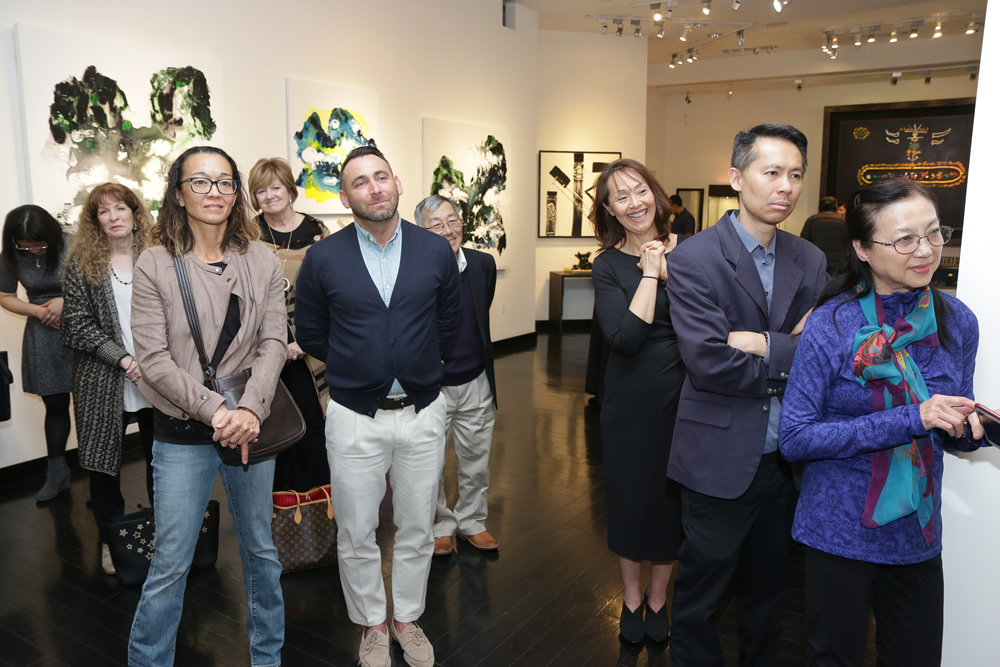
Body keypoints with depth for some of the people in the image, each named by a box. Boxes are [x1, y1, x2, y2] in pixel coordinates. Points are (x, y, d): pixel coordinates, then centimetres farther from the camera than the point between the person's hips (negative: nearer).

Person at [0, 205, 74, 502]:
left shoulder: (71, 248, -13)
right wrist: (37, 310, -9)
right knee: (54, 405, 10)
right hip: (43, 336, 3)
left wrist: (66, 301, -21)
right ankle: (56, 473, 24)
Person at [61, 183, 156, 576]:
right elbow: (77, 324, -4)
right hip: (103, 382, 0)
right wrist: (123, 359, -14)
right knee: (103, 462, 8)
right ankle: (111, 540, 27)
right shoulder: (81, 264, 1)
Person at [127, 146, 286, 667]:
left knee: (260, 548, 16)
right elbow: (154, 359, -9)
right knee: (170, 564, 5)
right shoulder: (155, 264, -5)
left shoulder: (261, 260, 1)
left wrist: (250, 410, -17)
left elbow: (273, 343, -4)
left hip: (251, 426, 3)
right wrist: (214, 411, -18)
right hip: (183, 433, -2)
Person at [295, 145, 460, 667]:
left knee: (417, 531, 15)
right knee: (356, 535, 12)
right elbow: (310, 333, 5)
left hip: (423, 412, 1)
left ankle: (408, 617, 38)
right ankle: (372, 624, 35)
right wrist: (355, 366, 7)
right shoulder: (323, 258, -5)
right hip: (354, 418, -1)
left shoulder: (437, 252, -2)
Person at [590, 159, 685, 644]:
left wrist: (669, 271, -16)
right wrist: (649, 274, -17)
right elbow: (626, 337, -20)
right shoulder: (608, 265, -5)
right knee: (630, 496, 12)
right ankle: (631, 597, 36)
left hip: (685, 395, 1)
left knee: (672, 498, 14)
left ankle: (658, 597, 37)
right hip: (631, 399, -1)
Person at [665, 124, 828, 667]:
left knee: (768, 591, 24)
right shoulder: (694, 259, -13)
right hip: (721, 459, -5)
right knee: (699, 598, 13)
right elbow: (708, 363, -21)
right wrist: (789, 358, -12)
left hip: (785, 457, 5)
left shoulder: (810, 261, 4)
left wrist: (763, 345, -19)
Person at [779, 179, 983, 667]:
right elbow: (795, 439, -18)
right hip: (841, 531, -4)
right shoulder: (831, 325, -16)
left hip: (918, 533, 4)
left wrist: (970, 428, -14)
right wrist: (909, 420, -23)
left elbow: (948, 434, 10)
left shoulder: (957, 323, -3)